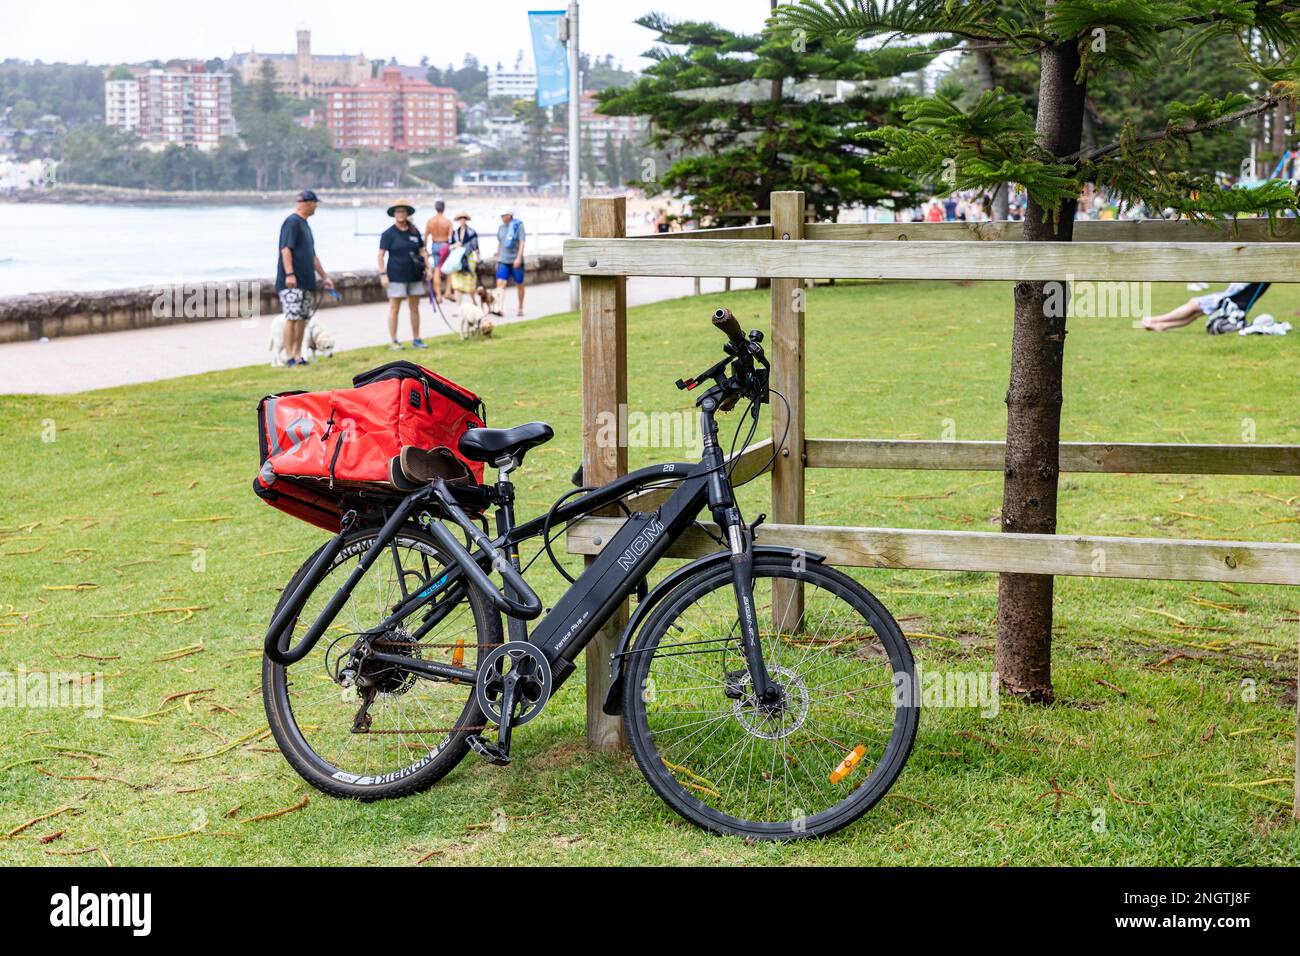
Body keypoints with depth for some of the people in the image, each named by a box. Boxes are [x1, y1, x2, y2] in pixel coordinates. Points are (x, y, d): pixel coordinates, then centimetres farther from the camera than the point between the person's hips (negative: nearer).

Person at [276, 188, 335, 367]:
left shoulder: (304, 224, 20)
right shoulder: (292, 222, -9)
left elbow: (312, 255, 26)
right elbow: (286, 249, -18)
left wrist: (324, 276, 28)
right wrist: (289, 274, -26)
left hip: (306, 282, 9)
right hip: (292, 282, -9)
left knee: (303, 318, 8)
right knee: (292, 317, -11)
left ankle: (298, 356, 12)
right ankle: (289, 358, -10)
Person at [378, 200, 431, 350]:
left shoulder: (414, 232, 8)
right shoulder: (388, 233, -4)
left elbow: (422, 251, 15)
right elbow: (381, 255, -6)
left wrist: (428, 268, 6)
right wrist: (383, 274, -14)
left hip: (414, 275, 5)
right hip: (396, 276, -5)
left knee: (415, 308, 10)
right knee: (394, 308, -1)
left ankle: (416, 339, 19)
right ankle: (394, 341, 3)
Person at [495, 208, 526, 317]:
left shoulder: (518, 225, -5)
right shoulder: (501, 227, 10)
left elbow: (522, 243, -10)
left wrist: (518, 258, -20)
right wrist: (497, 259, 18)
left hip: (515, 260, -3)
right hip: (503, 261, 3)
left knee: (519, 285, 10)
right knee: (500, 283, -14)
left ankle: (520, 308, 25)